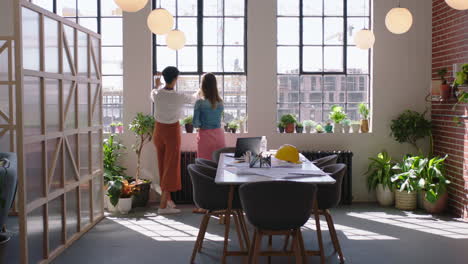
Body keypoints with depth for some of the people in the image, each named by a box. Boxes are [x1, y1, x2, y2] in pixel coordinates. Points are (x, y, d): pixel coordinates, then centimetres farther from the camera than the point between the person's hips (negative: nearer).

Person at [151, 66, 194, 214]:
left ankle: (168, 198, 29)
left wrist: (156, 85, 40)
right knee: (171, 167, -1)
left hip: (159, 130, 5)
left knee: (163, 166, 16)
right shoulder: (179, 97, -17)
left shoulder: (157, 94, -8)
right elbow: (193, 100, 5)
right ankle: (163, 205, -5)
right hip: (173, 132, -5)